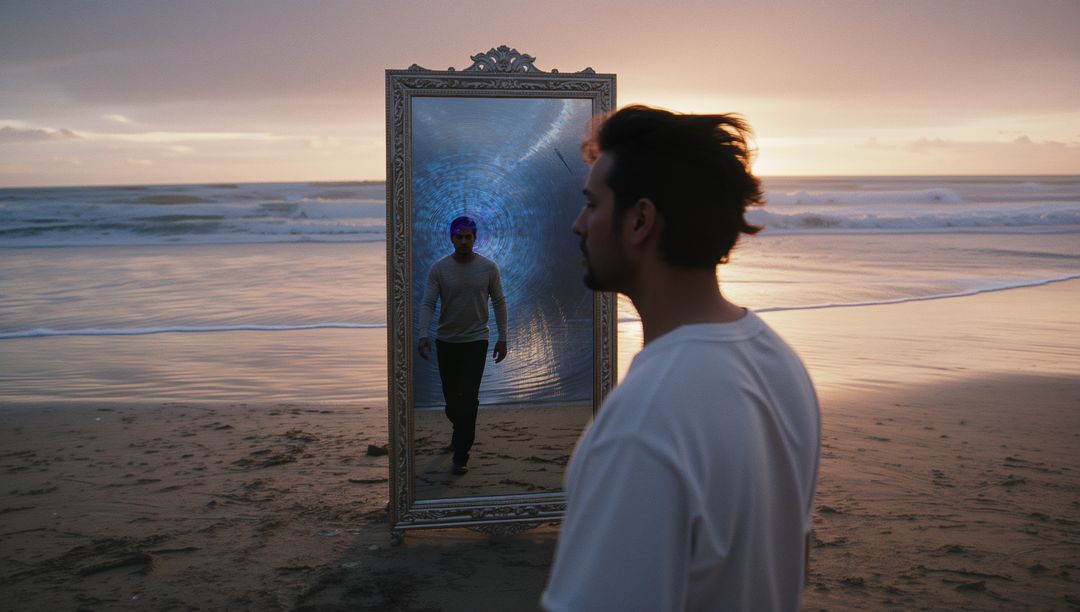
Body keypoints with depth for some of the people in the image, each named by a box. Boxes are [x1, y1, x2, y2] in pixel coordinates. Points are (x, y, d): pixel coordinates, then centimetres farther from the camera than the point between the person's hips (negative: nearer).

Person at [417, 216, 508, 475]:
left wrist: (502, 338, 0)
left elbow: (499, 303, 3)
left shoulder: (488, 268, -3)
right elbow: (427, 303, -8)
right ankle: (462, 431, 45)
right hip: (446, 341, 2)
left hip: (476, 340, -2)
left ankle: (461, 457, -7)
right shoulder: (439, 269, -5)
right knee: (451, 396, 14)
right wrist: (423, 335, -23)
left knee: (468, 398, -11)